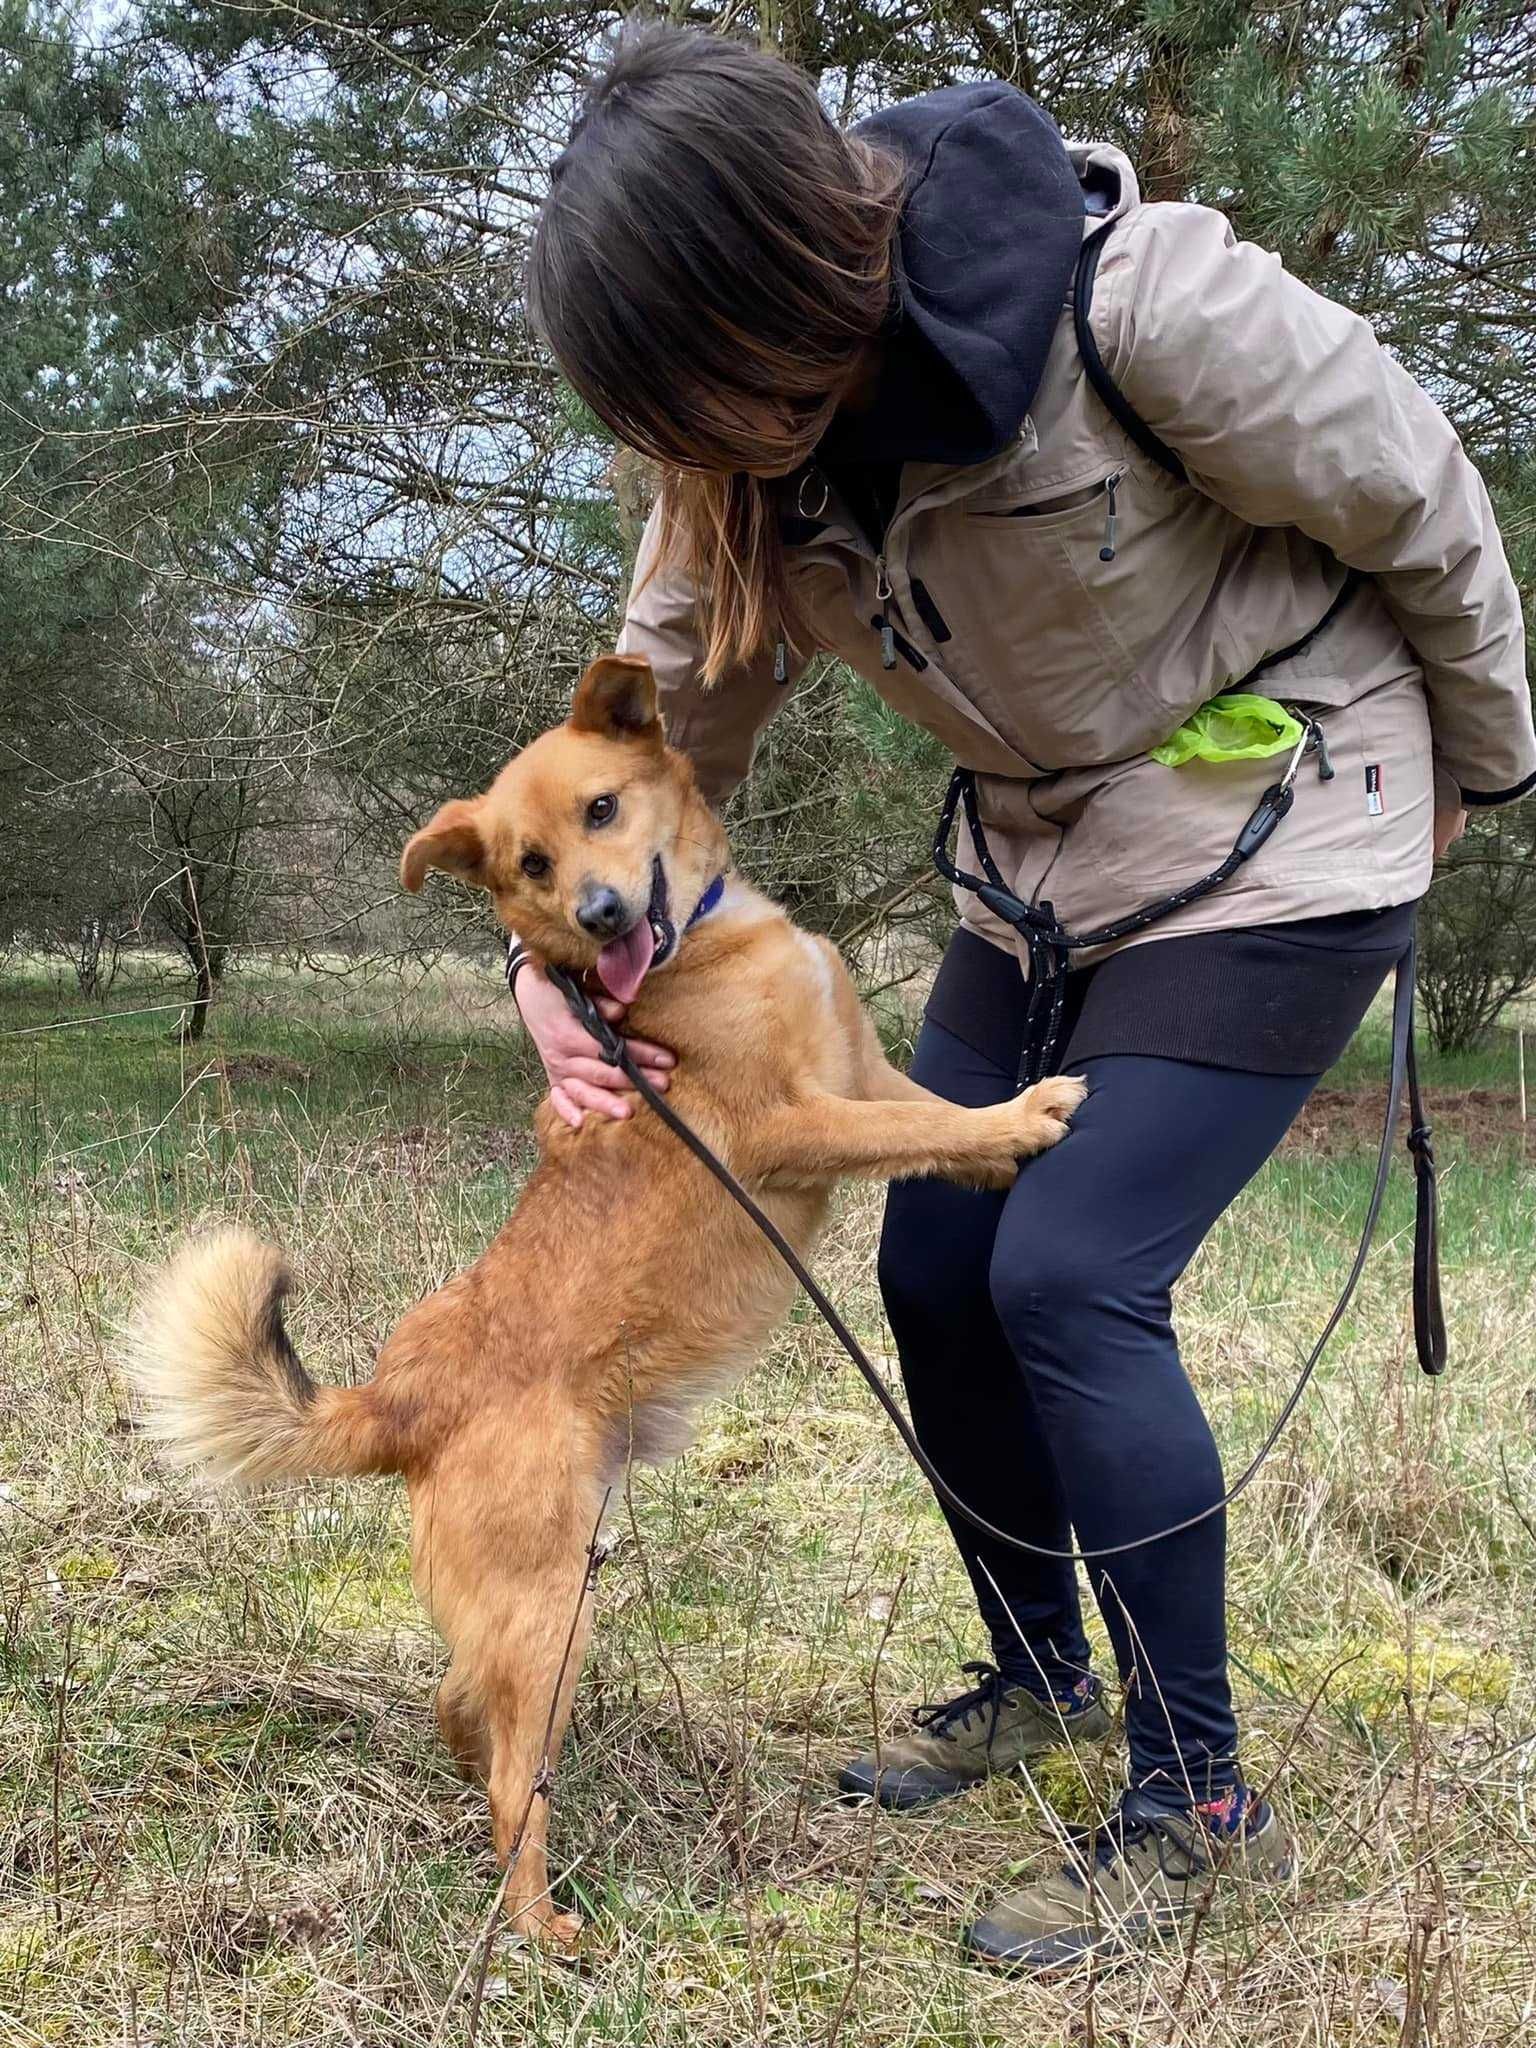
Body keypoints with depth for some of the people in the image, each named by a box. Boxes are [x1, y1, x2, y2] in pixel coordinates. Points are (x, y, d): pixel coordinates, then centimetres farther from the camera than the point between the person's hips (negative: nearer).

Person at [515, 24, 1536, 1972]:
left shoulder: (1140, 302, -29)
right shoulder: (747, 453, -9)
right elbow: (658, 729, 1)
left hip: (1272, 838, -7)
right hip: (1048, 861, 7)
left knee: (1069, 1277, -16)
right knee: (933, 1267, 5)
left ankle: (1197, 1797, -1)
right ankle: (1040, 1672, 28)